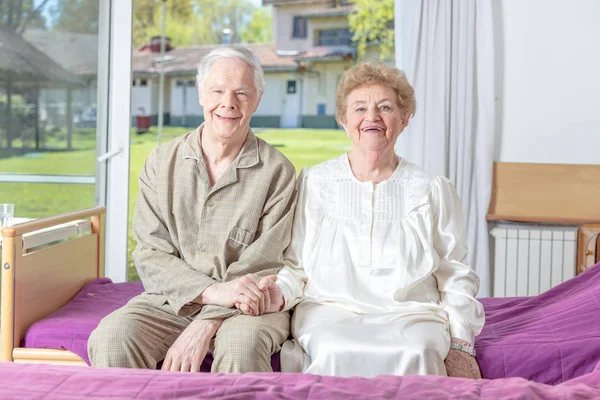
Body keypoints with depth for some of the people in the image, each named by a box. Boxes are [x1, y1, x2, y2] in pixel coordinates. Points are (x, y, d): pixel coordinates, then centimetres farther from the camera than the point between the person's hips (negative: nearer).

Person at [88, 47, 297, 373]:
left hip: (244, 308, -2)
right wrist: (212, 290, -18)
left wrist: (205, 326, -19)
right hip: (168, 300, 3)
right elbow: (150, 254, 0)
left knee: (241, 347, -35)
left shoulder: (278, 172, -2)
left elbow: (263, 267, -7)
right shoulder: (161, 163, 6)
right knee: (109, 340, -26)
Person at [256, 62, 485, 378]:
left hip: (410, 314, 1)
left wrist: (461, 346, 1)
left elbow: (455, 278, 11)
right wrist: (280, 292, -12)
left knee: (416, 350, -33)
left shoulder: (435, 192, 11)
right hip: (330, 310, 0)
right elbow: (295, 265, 10)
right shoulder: (312, 183, 10)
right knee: (336, 351, -34)